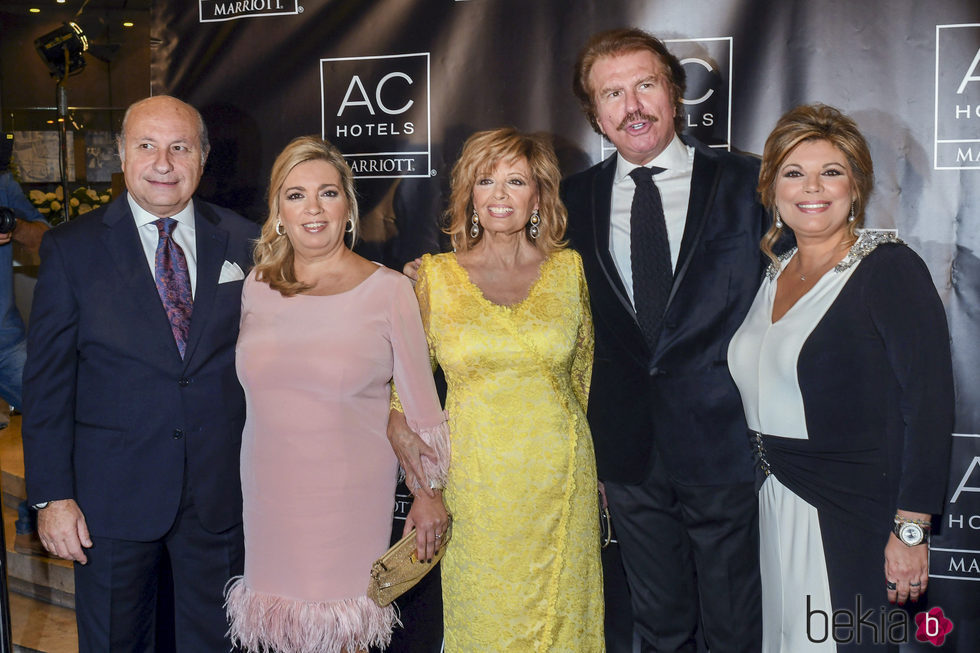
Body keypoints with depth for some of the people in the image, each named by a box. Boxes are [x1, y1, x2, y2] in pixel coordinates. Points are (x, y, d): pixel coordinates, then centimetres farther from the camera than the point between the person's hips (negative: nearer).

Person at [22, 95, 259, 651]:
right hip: (113, 496, -1)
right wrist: (52, 495, -8)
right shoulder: (72, 248, -3)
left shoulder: (243, 242, 2)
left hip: (221, 494, 2)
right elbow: (47, 380, -3)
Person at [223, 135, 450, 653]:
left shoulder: (387, 289, -7)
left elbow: (420, 401, -2)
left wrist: (430, 492, 0)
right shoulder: (257, 285, 3)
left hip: (349, 496, -3)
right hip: (268, 493, 3)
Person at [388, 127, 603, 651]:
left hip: (559, 478, 1)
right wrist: (398, 425, -6)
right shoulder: (436, 276, 0)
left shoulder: (568, 269, 3)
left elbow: (583, 369, 13)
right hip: (476, 482, -1)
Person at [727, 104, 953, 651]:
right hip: (776, 508, 6)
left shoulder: (889, 268, -11)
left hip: (854, 519, -6)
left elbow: (930, 406, -15)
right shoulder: (775, 273, 9)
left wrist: (911, 531, -18)